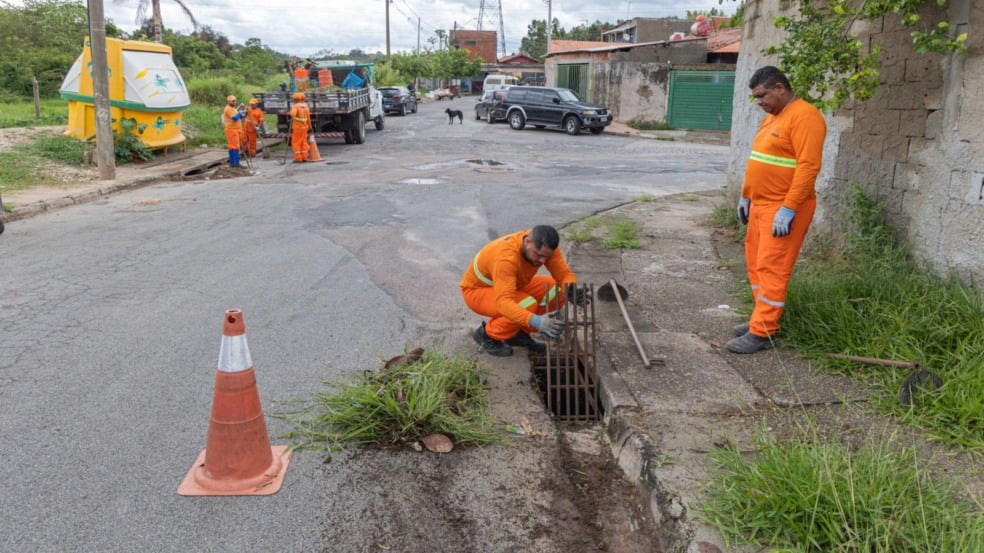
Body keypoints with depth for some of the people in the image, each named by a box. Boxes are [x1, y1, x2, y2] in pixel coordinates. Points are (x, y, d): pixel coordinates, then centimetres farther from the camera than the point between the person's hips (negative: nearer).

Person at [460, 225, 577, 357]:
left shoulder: (545, 247, -20)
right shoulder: (506, 257, -40)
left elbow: (565, 274, -16)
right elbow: (504, 303, -49)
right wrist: (536, 321, -63)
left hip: (511, 285, 7)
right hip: (478, 291, -7)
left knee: (557, 290, -12)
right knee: (528, 306, -32)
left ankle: (520, 333, 4)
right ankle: (487, 335, -6)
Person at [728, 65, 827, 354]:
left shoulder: (804, 116, -15)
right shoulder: (771, 117, 16)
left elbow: (808, 166, -22)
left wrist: (788, 209, -25)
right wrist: (746, 196, 20)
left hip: (783, 208, -10)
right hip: (760, 204, 10)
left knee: (771, 267, -8)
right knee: (756, 263, 13)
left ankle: (761, 333, -4)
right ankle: (763, 319, 23)